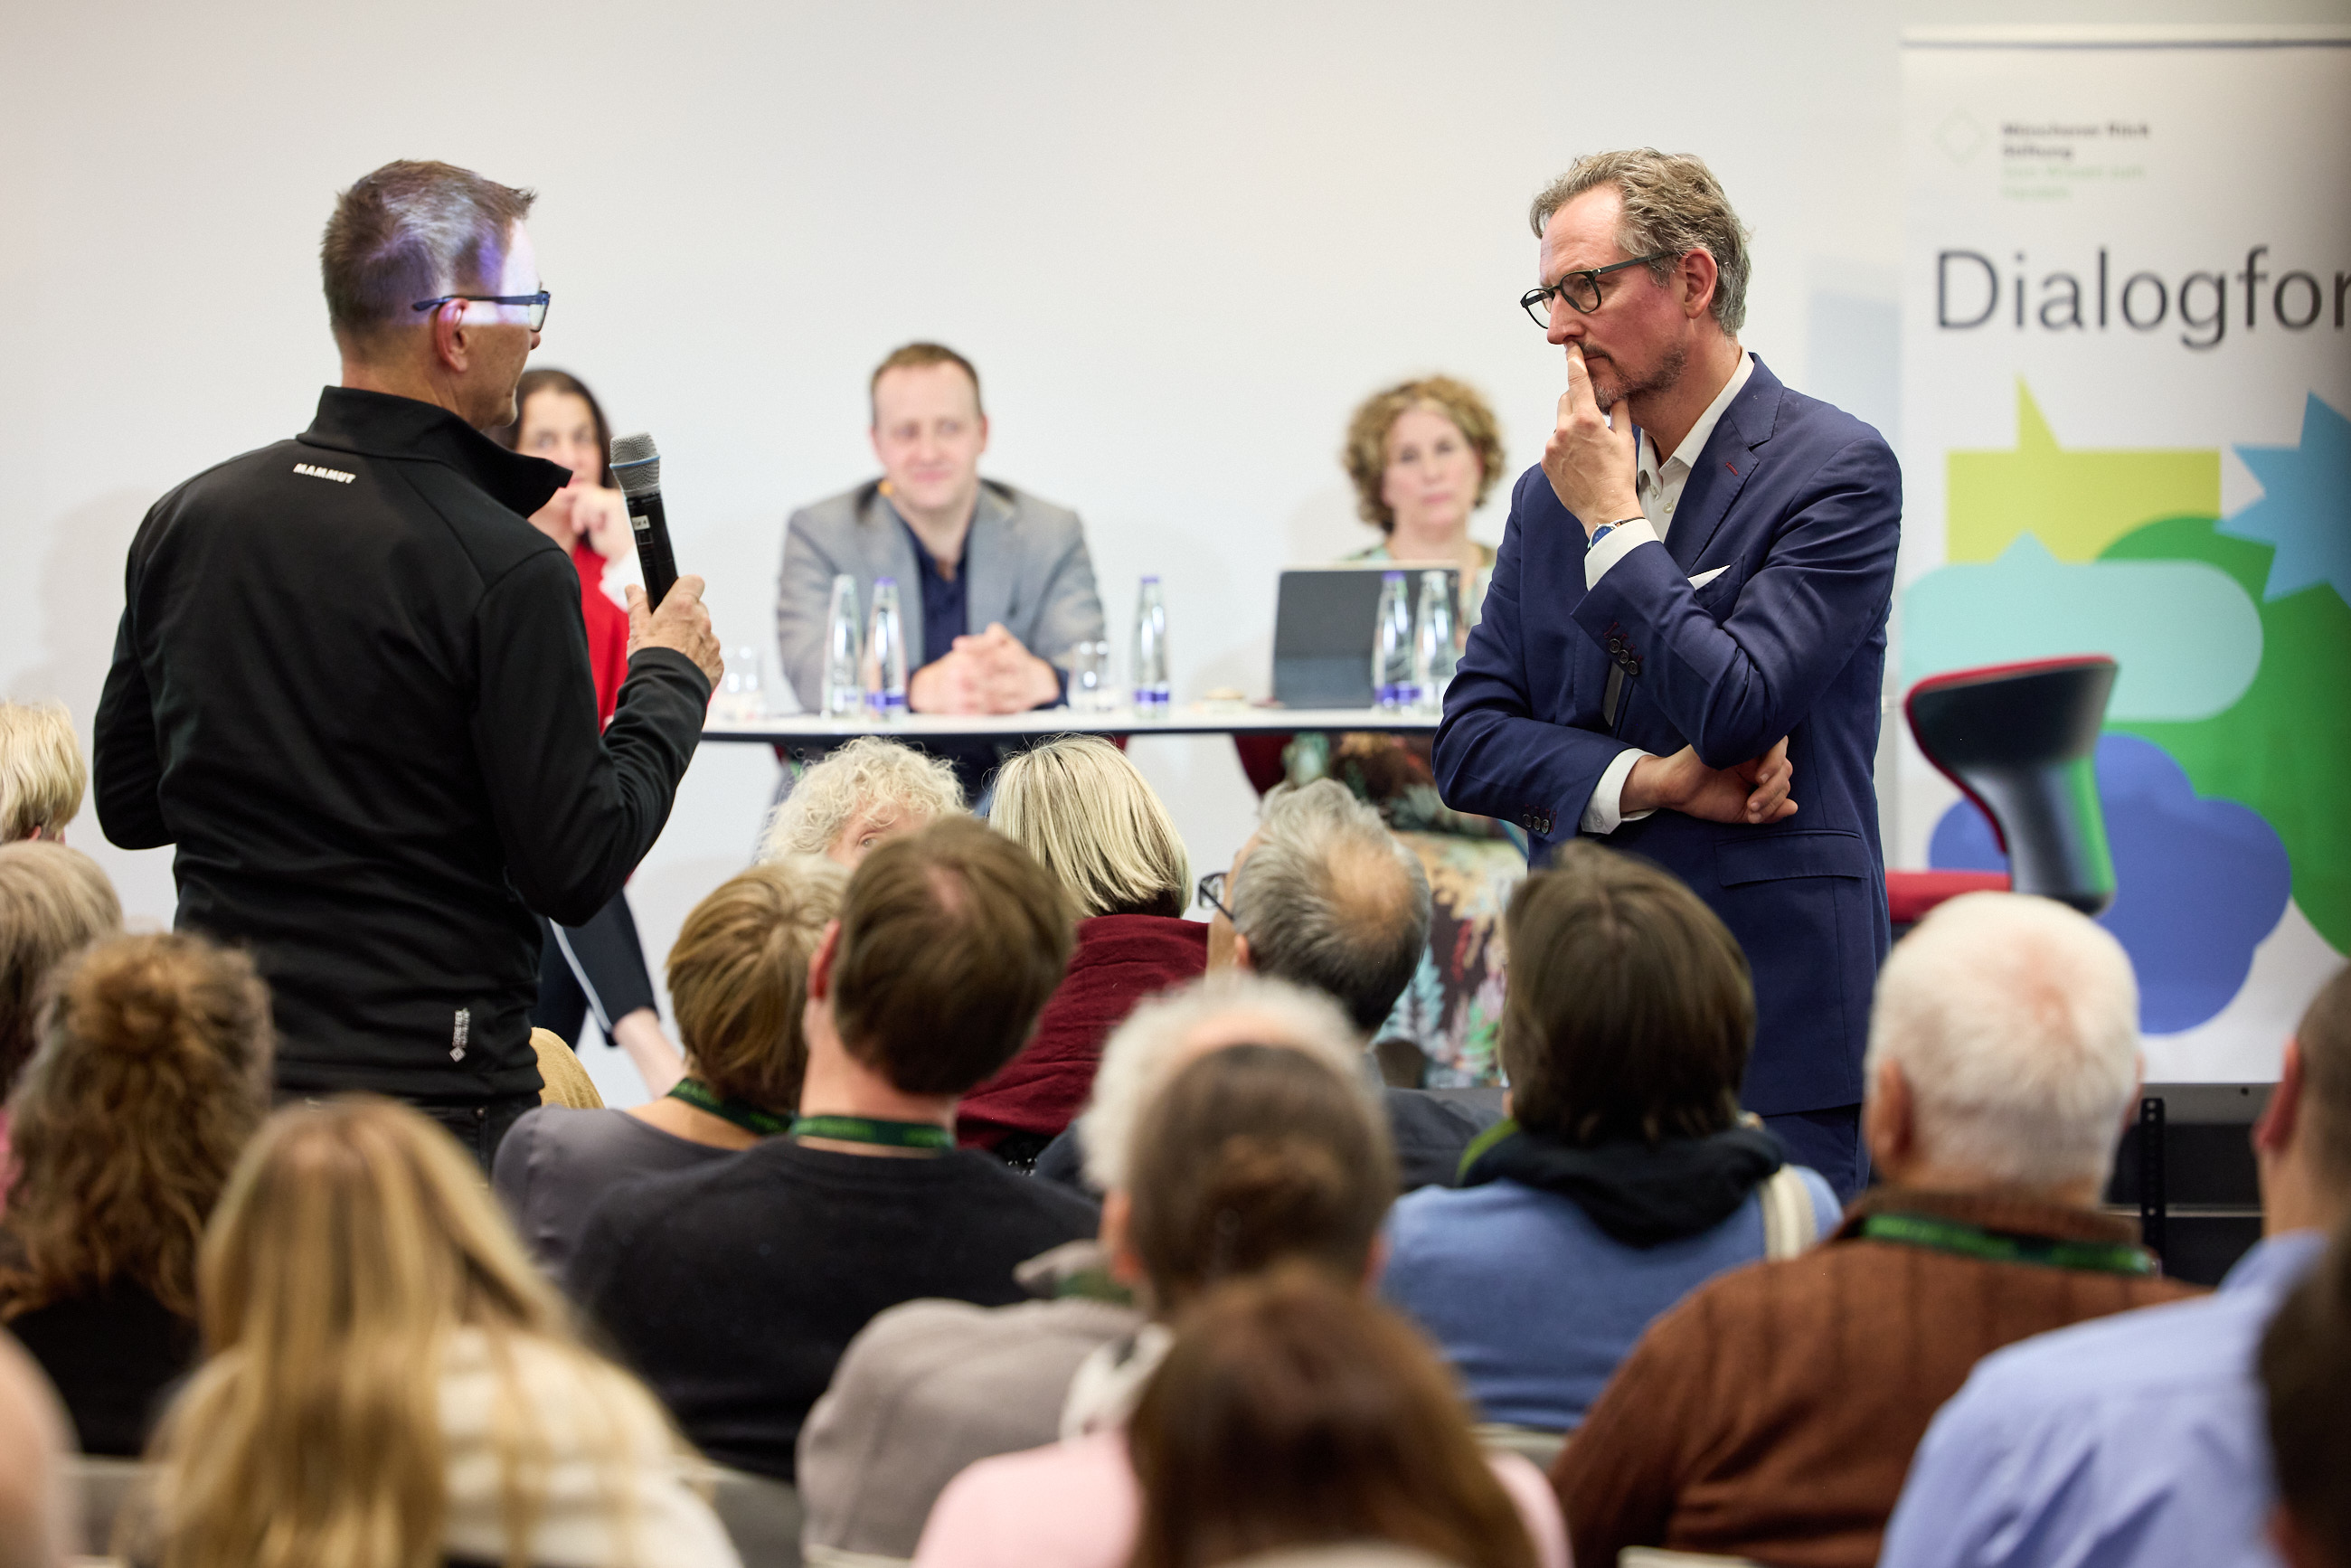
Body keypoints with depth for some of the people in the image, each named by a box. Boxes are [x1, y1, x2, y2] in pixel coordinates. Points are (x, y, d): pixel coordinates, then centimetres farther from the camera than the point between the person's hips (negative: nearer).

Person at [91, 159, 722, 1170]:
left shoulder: (185, 520, 3)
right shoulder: (506, 570, -15)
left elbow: (127, 804, 12)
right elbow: (576, 872, -12)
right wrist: (669, 683, 3)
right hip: (431, 1089, -6)